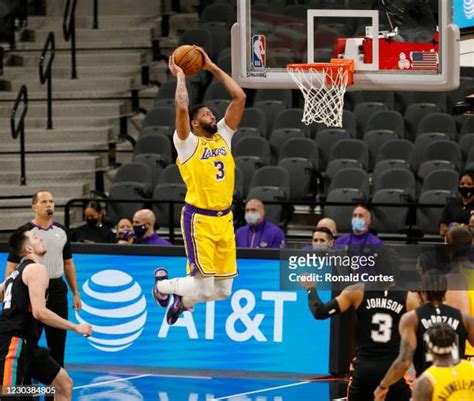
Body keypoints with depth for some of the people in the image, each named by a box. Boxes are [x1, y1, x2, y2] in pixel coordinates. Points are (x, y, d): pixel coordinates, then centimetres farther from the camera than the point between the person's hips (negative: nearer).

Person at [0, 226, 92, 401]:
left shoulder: (18, 271, 18)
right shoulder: (37, 269, -11)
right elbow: (39, 312, -21)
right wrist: (76, 327, -15)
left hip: (26, 345, 10)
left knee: (64, 384, 13)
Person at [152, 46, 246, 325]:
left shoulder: (223, 136, 14)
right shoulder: (187, 142, -2)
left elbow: (240, 97, 10)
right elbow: (182, 107, -19)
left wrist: (212, 68, 11)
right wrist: (180, 76, -5)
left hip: (224, 218, 6)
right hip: (199, 218, -6)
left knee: (223, 290, 5)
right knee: (204, 288, -9)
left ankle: (182, 300, 34)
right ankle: (164, 284, 20)